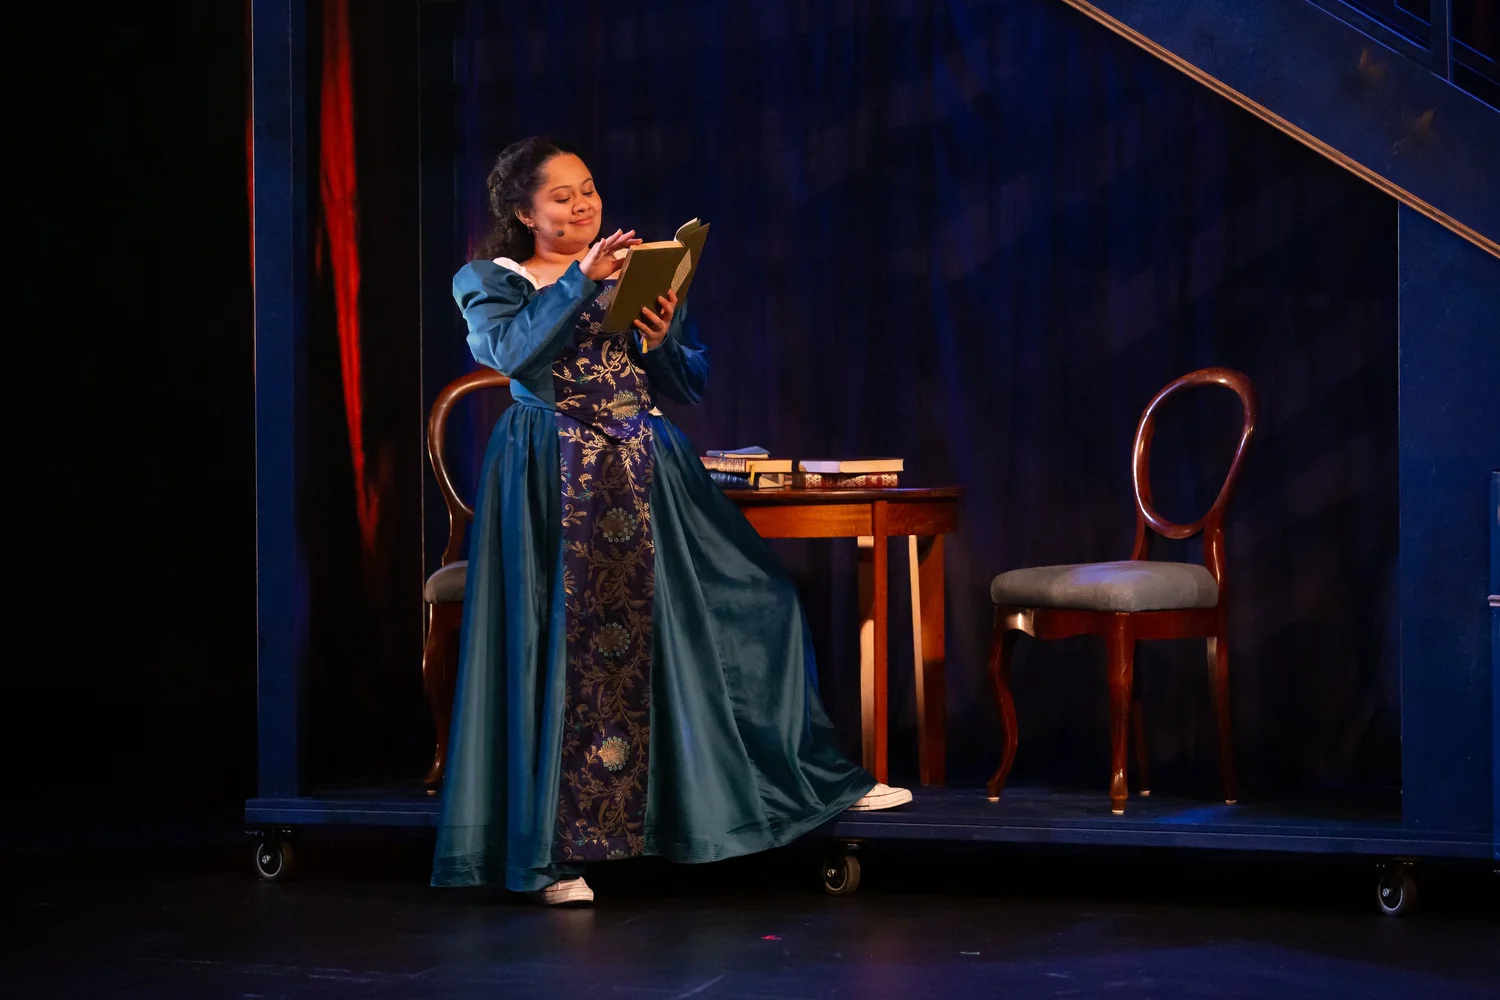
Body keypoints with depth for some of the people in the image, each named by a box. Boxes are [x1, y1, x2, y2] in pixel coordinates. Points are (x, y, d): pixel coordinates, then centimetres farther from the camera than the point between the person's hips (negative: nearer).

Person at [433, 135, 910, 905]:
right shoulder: (488, 281, 5)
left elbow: (691, 387, 13)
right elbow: (513, 352, -17)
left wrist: (662, 343, -8)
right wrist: (581, 279, -24)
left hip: (646, 473, 4)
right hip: (554, 481, -4)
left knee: (750, 599, 2)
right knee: (563, 649, -7)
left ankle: (815, 776, 15)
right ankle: (556, 850, -1)